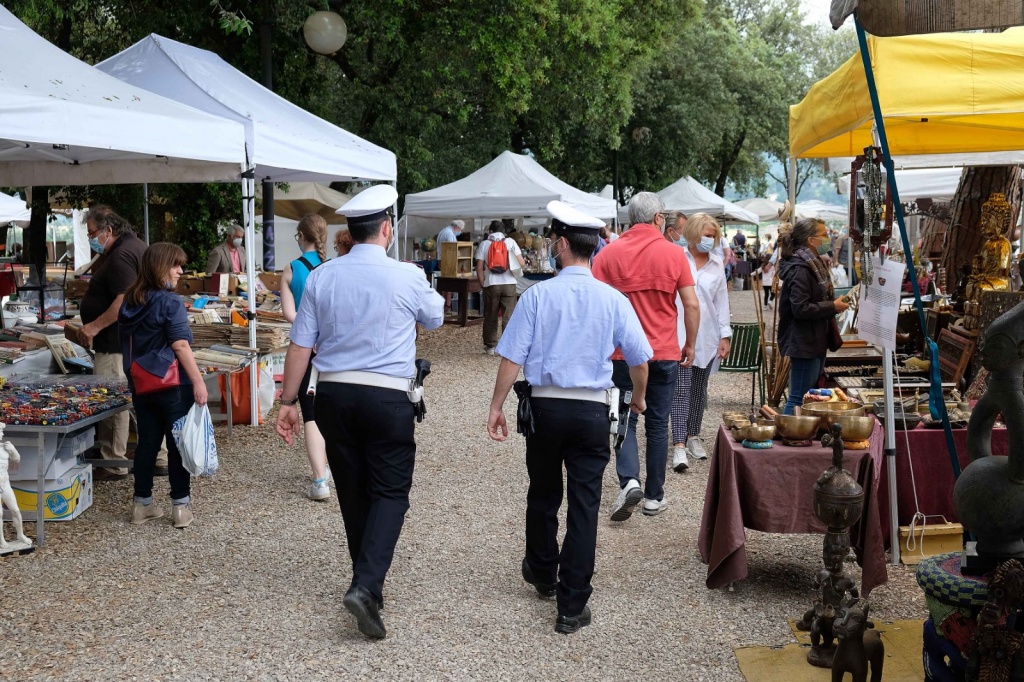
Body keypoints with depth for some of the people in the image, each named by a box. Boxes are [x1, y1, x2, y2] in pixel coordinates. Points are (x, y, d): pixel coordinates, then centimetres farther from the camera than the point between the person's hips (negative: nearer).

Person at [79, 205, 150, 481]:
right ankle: (159, 458, 19)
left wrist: (95, 326, -21)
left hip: (116, 345, -11)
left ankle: (113, 465, 3)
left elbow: (125, 301, -25)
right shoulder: (134, 244, 15)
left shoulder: (121, 256, -18)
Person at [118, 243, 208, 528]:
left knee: (147, 442, 13)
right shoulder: (169, 302, -14)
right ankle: (181, 505, 7)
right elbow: (180, 346, -20)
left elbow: (127, 344, 16)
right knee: (177, 443, 2)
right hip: (172, 385, -6)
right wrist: (198, 381, -18)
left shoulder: (131, 302, 8)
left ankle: (142, 504, 18)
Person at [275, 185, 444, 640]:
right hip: (388, 398, -4)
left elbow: (300, 345, 2)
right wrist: (429, 293, 33)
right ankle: (366, 585, -15)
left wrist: (288, 402, 9)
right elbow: (435, 318, 13)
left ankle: (368, 582, 29)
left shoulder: (321, 278, 1)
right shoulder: (407, 278, -7)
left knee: (352, 492, 15)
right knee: (390, 493, 3)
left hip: (334, 394, 4)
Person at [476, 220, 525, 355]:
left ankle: (490, 346, 17)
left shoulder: (484, 244, 3)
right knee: (510, 315, 4)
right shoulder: (510, 242, 3)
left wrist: (482, 284, 8)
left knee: (490, 316, 11)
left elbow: (479, 268, -2)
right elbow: (521, 263, -3)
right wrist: (524, 261, 20)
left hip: (491, 284, 0)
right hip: (509, 283, 0)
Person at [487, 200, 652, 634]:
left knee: (543, 494, 20)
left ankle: (542, 574, 42)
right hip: (593, 411, 0)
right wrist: (638, 398, 23)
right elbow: (639, 358, 5)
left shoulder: (538, 295, -6)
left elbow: (512, 357, -8)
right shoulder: (613, 300, -1)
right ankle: (572, 607, 4)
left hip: (545, 406, 0)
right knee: (584, 504, 3)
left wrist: (497, 406, 0)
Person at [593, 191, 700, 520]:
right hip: (664, 353, 0)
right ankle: (654, 496, 16)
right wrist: (690, 345, 9)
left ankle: (629, 480, -10)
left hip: (622, 352, 0)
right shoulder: (673, 253, -3)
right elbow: (692, 304, -3)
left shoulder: (608, 253, -2)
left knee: (624, 419, 11)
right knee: (658, 424, 11)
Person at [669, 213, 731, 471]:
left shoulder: (717, 265, 10)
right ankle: (679, 445, -14)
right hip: (679, 334, -4)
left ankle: (693, 436, 25)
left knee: (699, 388, 12)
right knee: (681, 389, -10)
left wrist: (725, 336, 7)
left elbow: (722, 302, 12)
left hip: (707, 337, 5)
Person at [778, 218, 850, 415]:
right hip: (804, 342, -11)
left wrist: (836, 303, 9)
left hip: (816, 341, 11)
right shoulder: (800, 269, -18)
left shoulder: (814, 265, 14)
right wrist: (833, 307, -18)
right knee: (799, 399, -7)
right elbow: (800, 309, -25)